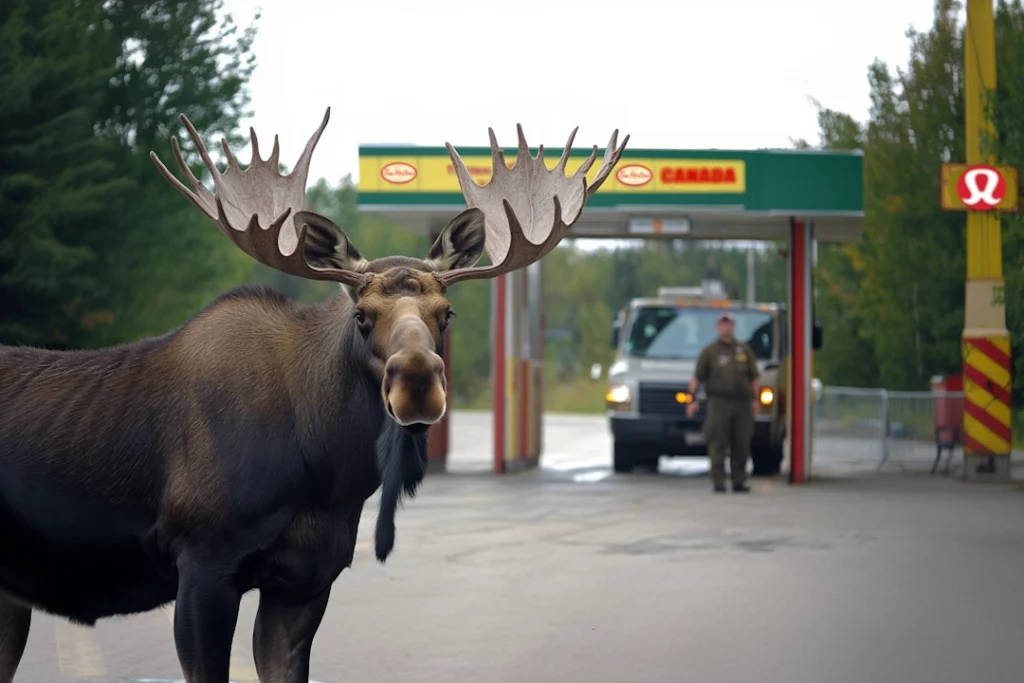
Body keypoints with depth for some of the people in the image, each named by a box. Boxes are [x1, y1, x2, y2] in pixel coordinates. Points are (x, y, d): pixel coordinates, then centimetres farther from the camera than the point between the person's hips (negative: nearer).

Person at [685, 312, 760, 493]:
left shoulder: (744, 350, 16)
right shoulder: (709, 351, 8)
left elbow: (753, 377, 16)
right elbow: (697, 377, 5)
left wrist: (755, 399, 6)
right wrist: (692, 399, -4)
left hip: (742, 403, 3)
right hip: (718, 402, -3)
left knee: (741, 444, 4)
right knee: (717, 444, -7)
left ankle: (739, 481, 12)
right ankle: (718, 482, -6)